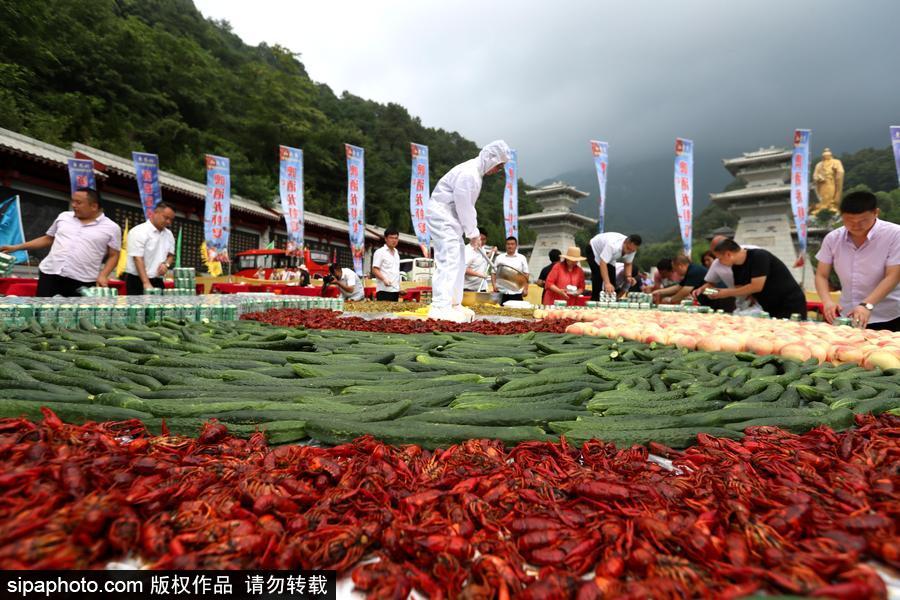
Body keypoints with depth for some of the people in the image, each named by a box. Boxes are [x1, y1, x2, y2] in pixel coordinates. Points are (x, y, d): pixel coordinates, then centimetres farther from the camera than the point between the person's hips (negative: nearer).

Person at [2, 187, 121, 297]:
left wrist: (103, 276, -12)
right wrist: (16, 247, 18)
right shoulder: (64, 217, 13)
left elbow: (113, 255, 1)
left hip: (83, 282, -4)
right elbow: (48, 239, 23)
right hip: (50, 274, 4)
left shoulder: (111, 228, 0)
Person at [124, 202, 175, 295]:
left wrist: (166, 264, -6)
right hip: (138, 281, -6)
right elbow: (138, 259, -17)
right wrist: (146, 283, -26)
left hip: (158, 282, 6)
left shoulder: (168, 234, 10)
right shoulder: (138, 232, -10)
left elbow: (171, 255, 19)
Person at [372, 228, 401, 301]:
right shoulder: (380, 252, -3)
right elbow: (375, 270, -10)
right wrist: (384, 279, -26)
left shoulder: (396, 252, 19)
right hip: (384, 289, -7)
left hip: (395, 289, 7)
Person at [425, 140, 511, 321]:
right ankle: (440, 306, -19)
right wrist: (473, 233, -8)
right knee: (449, 258, -17)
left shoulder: (476, 172, 14)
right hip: (441, 215, -11)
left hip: (449, 217, 11)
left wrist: (473, 231, 13)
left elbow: (468, 206, 18)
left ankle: (453, 304, 17)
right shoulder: (468, 173, -20)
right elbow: (463, 206, -19)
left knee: (458, 260, 11)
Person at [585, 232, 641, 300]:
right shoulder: (613, 245, -43)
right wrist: (607, 283, -58)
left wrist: (628, 276, -27)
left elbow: (628, 264, -7)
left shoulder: (631, 248, -22)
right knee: (598, 276, -21)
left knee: (612, 280, -4)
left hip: (609, 256, 6)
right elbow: (603, 263, -49)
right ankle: (595, 300, -12)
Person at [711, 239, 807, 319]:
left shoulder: (758, 257, -23)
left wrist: (728, 292, -21)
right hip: (770, 308, 8)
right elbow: (740, 289, 2)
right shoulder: (736, 267, 1)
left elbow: (756, 287, -27)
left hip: (791, 304, -7)